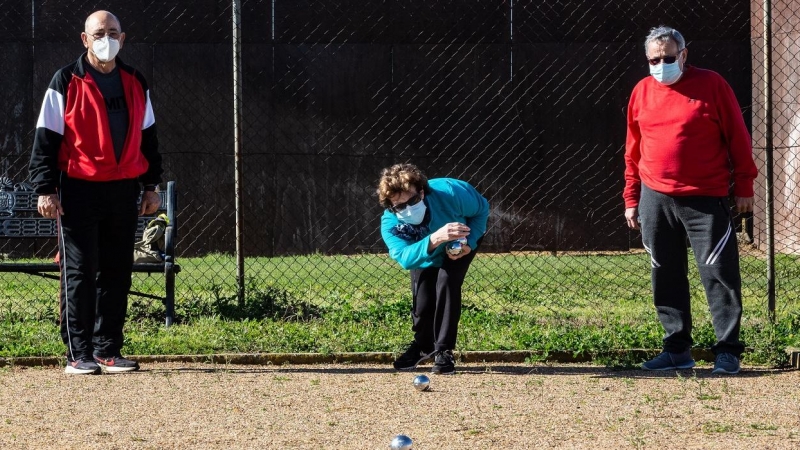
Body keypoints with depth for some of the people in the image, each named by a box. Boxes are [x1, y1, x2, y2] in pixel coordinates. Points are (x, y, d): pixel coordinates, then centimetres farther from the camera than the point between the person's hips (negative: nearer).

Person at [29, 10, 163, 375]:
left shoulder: (135, 84, 11)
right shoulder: (66, 83, -3)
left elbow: (147, 137, 18)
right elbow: (46, 139, -4)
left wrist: (150, 186, 13)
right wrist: (45, 190, -10)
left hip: (124, 191, 5)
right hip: (79, 190, -5)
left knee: (117, 273, 7)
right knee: (79, 273, -3)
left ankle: (108, 350, 14)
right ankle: (78, 354, 0)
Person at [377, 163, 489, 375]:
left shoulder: (449, 192, -41)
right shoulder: (390, 223, -37)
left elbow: (482, 209, -20)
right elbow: (405, 258, -52)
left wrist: (469, 242, -33)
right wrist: (434, 240, -69)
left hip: (461, 246, -2)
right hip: (425, 256, 2)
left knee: (447, 282, -23)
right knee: (422, 301, -5)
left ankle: (444, 351, -11)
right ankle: (423, 345, 29)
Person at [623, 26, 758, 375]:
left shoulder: (710, 85, -3)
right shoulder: (642, 92, 9)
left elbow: (737, 137, -1)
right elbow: (633, 150, 14)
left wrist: (744, 186, -3)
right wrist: (631, 198, 13)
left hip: (706, 200, -4)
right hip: (655, 199, 4)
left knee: (719, 272, -5)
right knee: (665, 276, 8)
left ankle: (728, 350, -1)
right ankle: (677, 349, 17)